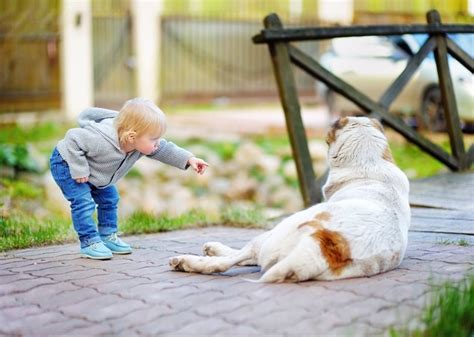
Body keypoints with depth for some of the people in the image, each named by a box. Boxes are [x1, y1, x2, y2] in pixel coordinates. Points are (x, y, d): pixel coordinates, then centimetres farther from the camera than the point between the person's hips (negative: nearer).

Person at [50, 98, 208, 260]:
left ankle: (108, 237, 23)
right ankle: (89, 243, -7)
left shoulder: (142, 142, -19)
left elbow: (164, 150, -8)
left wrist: (189, 159, -17)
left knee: (109, 199, 11)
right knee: (84, 203, -18)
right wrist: (79, 170, -35)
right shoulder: (102, 142, -43)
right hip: (66, 164, -8)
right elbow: (73, 138, -37)